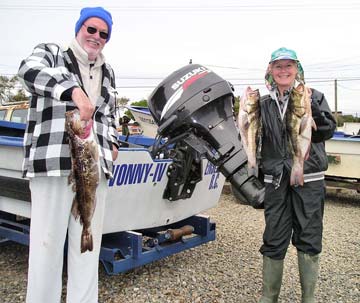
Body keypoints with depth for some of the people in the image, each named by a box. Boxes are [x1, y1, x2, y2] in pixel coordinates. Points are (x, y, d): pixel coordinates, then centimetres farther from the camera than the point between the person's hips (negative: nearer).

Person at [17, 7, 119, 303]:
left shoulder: (107, 72, 23)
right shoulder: (50, 52, 7)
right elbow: (28, 69, -16)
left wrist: (113, 142, 17)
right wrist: (74, 90, -30)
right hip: (53, 161, -5)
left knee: (88, 241, 6)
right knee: (47, 239, -5)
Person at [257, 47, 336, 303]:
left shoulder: (314, 97, 5)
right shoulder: (264, 104, 10)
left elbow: (328, 131, -6)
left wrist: (310, 107, -20)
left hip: (309, 179, -1)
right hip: (276, 180, 2)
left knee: (309, 240, 5)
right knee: (273, 241, 6)